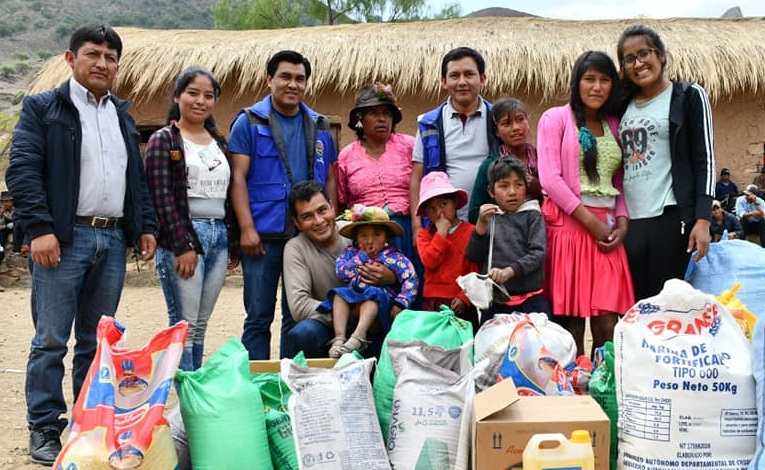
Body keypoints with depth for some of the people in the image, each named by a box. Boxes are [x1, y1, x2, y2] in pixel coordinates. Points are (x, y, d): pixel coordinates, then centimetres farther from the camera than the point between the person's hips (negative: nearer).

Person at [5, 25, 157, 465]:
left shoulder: (123, 115, 18)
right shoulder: (43, 108, 1)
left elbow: (138, 177, 20)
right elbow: (23, 170, -8)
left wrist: (146, 226, 11)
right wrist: (39, 228, -17)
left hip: (113, 240, 5)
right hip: (64, 238, -5)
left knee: (97, 340, 11)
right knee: (51, 340, -1)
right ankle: (44, 430, 10)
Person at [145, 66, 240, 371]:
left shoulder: (219, 142, 17)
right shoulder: (163, 140, -1)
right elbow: (162, 197, -10)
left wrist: (234, 244, 13)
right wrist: (182, 247, -16)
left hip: (219, 237, 6)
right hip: (182, 237, -6)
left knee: (200, 326, 10)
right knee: (184, 326, -5)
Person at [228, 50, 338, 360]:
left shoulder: (319, 127, 14)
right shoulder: (250, 122, 3)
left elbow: (330, 180, 15)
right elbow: (238, 177, -4)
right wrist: (246, 228, -13)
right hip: (263, 235, -3)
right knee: (259, 317, 2)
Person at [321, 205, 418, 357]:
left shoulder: (394, 257, -5)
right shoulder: (352, 252, 8)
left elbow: (411, 281, -13)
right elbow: (341, 272, -6)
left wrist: (400, 303, -23)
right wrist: (362, 256, -8)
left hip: (380, 301, -4)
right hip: (353, 298, 4)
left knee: (372, 294, -32)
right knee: (340, 294, -20)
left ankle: (358, 337, -45)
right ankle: (339, 338, -31)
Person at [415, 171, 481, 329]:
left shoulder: (471, 232, -2)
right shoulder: (424, 235, 9)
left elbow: (476, 272, -5)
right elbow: (429, 262, -10)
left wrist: (464, 298, -15)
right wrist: (442, 233, -8)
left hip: (460, 303, -2)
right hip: (432, 302, 2)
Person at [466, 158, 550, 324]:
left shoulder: (532, 216, 2)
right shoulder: (490, 217, 9)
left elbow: (538, 253, -8)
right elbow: (473, 256, 4)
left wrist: (510, 271, -22)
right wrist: (481, 225, -9)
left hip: (530, 301, -2)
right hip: (494, 302, 3)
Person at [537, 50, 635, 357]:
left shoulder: (614, 125, 18)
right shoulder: (555, 118, 3)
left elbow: (619, 181, 19)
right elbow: (549, 178, -7)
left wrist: (621, 223, 1)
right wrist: (590, 220, -10)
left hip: (607, 229, 4)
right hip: (568, 224, -4)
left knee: (607, 323, -2)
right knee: (571, 322, -3)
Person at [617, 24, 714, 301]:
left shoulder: (689, 96, 4)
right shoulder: (624, 105, 16)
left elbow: (705, 159, -2)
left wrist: (702, 219, -11)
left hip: (670, 216, -4)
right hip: (629, 219, 4)